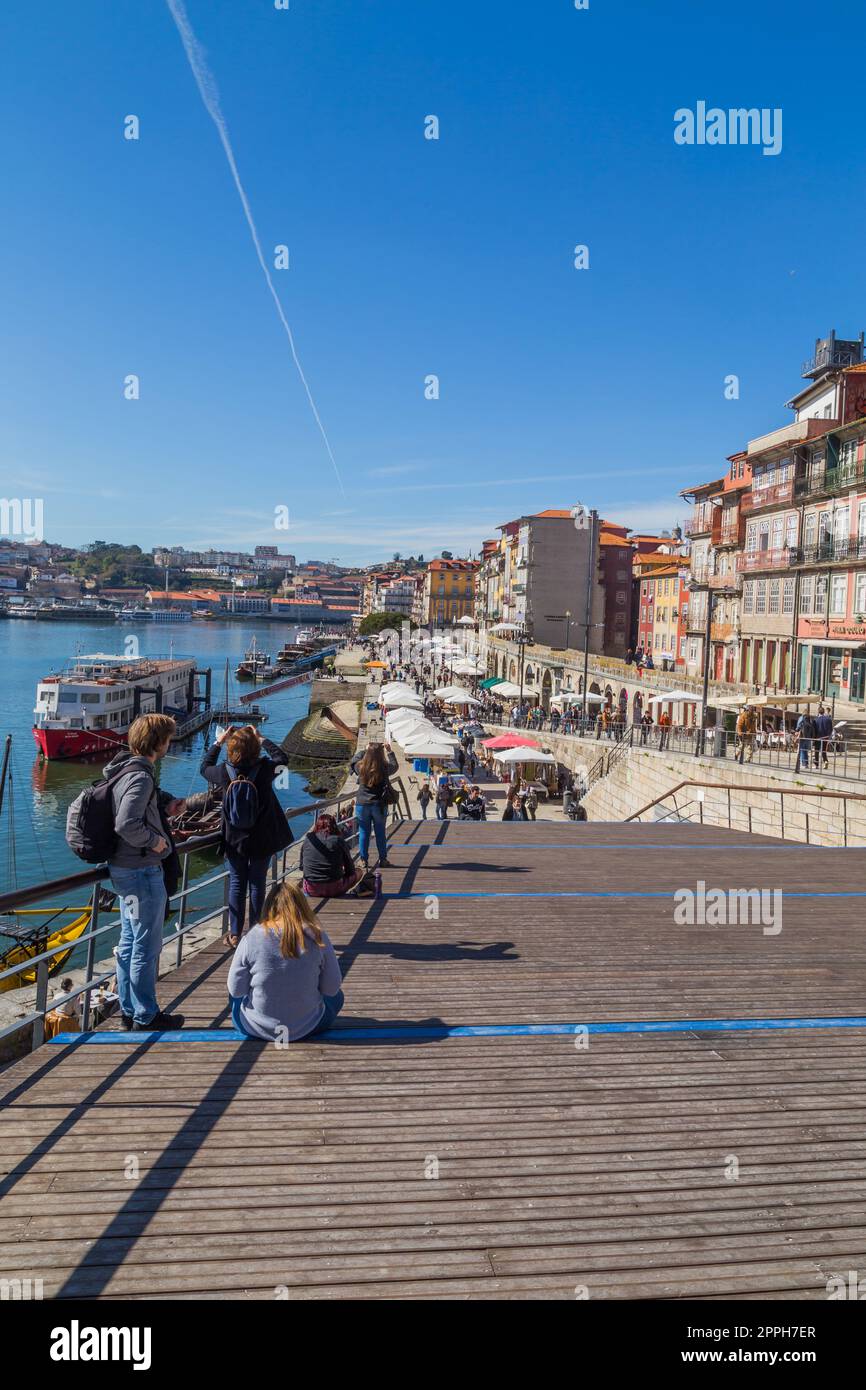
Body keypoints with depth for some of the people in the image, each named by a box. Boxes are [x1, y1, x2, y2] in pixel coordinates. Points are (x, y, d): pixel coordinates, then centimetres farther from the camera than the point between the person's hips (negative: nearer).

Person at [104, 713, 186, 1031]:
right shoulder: (140, 776, -22)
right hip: (143, 871, -10)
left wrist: (166, 805, 6)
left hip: (123, 868, 10)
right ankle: (146, 1015, 13)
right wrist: (155, 841, -16)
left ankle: (129, 1010, 30)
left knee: (129, 942, 18)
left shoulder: (125, 768, 8)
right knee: (146, 947, 2)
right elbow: (127, 824, -31)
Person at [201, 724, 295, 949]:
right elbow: (281, 758, 8)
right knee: (257, 883, 9)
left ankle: (235, 935, 13)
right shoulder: (265, 770, -15)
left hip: (235, 840, 1)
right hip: (262, 839, 0)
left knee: (236, 884, 10)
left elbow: (205, 767, 11)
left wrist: (218, 741, 15)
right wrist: (261, 739, 10)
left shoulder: (224, 772, -12)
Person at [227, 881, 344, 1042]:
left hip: (257, 1028, 0)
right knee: (336, 996, 30)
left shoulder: (252, 938, -16)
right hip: (307, 1028, 0)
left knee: (237, 995, 33)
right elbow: (332, 988, -7)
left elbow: (235, 990, -8)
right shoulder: (316, 937, -14)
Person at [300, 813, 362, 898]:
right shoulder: (339, 840, -5)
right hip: (333, 890, -4)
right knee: (358, 872, 20)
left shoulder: (308, 839, 2)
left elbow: (301, 868, 11)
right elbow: (350, 869, 2)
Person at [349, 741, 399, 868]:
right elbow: (394, 766, 10)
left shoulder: (360, 767, -9)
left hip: (362, 804, 1)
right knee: (380, 833, 12)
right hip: (378, 805, -1)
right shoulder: (384, 768, -12)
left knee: (363, 832, 11)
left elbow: (353, 761, 14)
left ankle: (364, 860, 15)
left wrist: (365, 750, 21)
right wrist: (389, 752, 18)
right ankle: (383, 859, 19)